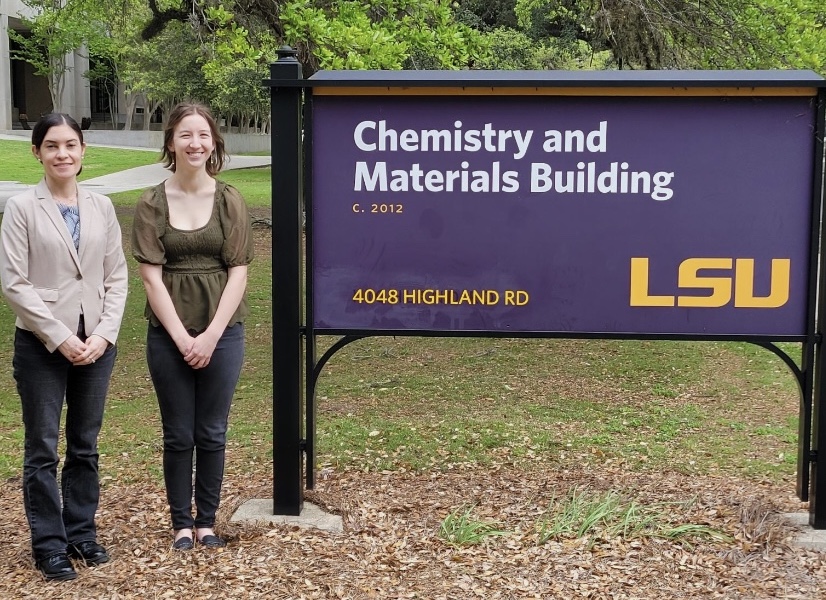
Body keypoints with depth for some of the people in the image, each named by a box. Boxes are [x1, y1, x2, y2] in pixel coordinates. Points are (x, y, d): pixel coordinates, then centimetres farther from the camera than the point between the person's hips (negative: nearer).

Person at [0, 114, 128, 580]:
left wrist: (104, 334, -7)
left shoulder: (101, 207, 5)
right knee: (43, 450, 5)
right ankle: (50, 546, 16)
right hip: (42, 345, -3)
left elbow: (117, 277, 5)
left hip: (96, 344, 3)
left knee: (85, 446, 13)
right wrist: (61, 337, -14)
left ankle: (82, 532, 26)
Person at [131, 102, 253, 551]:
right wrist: (182, 337, -12)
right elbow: (151, 277, -6)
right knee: (178, 435, 8)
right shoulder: (152, 205, -1)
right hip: (169, 335, 0)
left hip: (221, 333, 0)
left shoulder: (229, 201, 0)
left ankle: (207, 522, 22)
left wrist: (211, 335, -11)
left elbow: (238, 272, -4)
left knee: (211, 434, 9)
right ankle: (181, 524, 21)